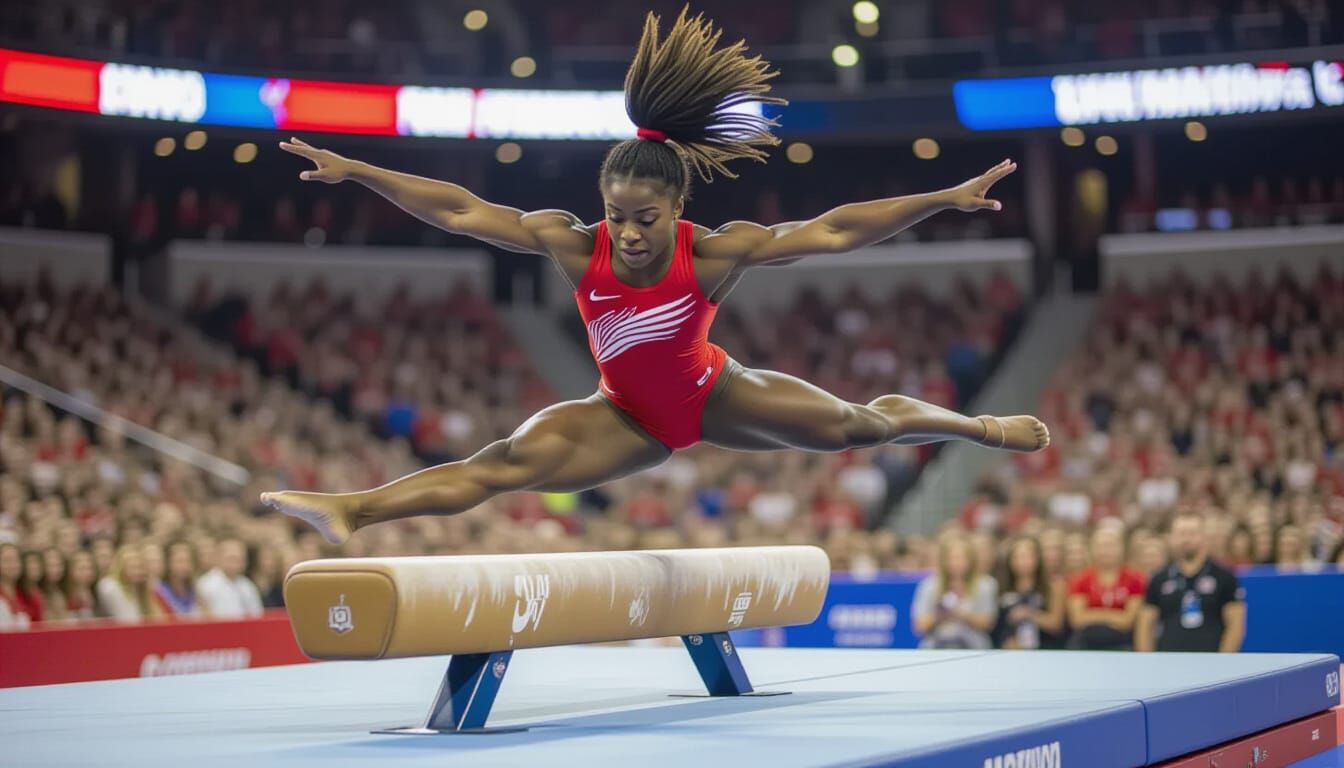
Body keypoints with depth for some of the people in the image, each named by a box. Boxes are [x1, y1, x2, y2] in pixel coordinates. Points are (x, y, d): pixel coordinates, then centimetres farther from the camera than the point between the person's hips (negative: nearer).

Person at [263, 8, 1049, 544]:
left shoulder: (715, 251, -30)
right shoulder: (576, 246, -26)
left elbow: (833, 229, -30)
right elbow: (459, 209, -26)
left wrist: (947, 198, -35)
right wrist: (352, 172, -29)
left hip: (717, 397, 0)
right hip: (630, 418, 0)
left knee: (858, 424, 3)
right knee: (503, 464, -19)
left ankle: (982, 428, 32)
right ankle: (350, 513, -26)